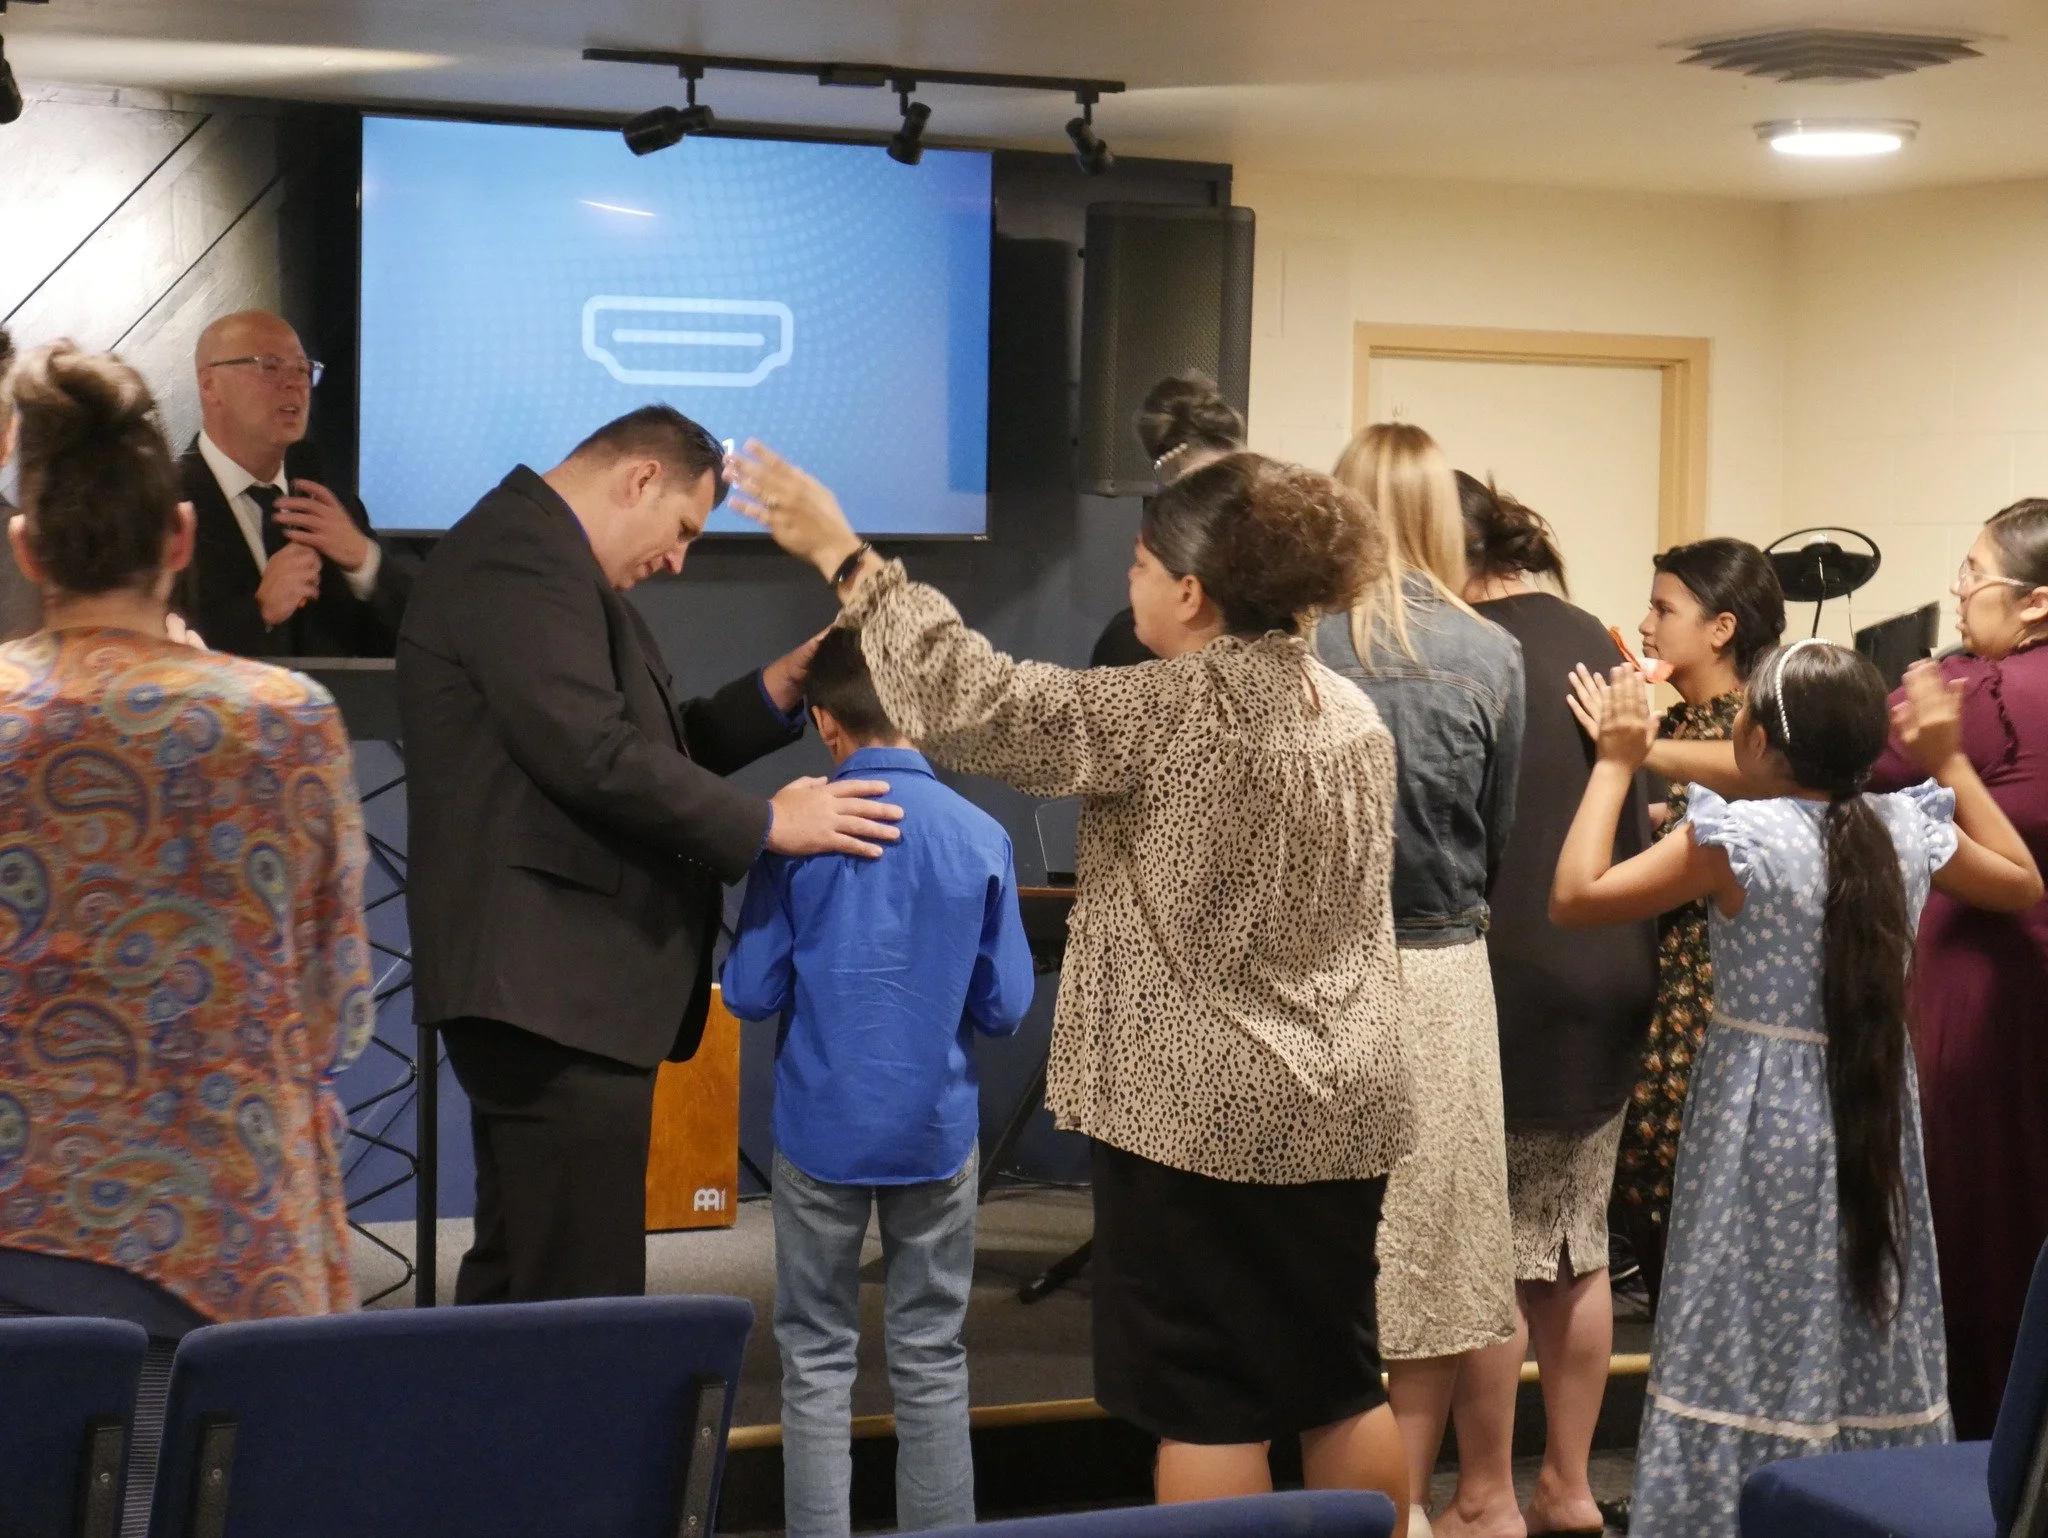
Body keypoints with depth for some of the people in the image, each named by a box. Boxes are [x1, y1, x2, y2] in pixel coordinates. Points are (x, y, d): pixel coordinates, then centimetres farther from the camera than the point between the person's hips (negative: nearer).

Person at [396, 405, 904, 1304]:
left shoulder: (532, 553, 22)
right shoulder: (521, 554, -12)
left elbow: (652, 748, 21)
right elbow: (595, 756, -22)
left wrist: (777, 692, 10)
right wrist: (765, 823, -14)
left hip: (550, 987, 11)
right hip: (553, 987, -11)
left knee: (519, 1285, 14)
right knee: (582, 1303, -10)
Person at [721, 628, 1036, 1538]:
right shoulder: (980, 837, -5)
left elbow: (750, 993, -7)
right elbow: (1003, 1007, -3)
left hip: (822, 1127, -1)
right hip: (937, 1130, 1)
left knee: (817, 1360, 8)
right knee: (931, 1359, 11)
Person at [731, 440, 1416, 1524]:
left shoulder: (1176, 712, -16)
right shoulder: (1353, 713, 7)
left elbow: (977, 706, -18)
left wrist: (843, 555, -11)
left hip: (1204, 1108, -7)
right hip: (1343, 1103, 7)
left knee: (1207, 1398, 0)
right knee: (1340, 1381, 14)